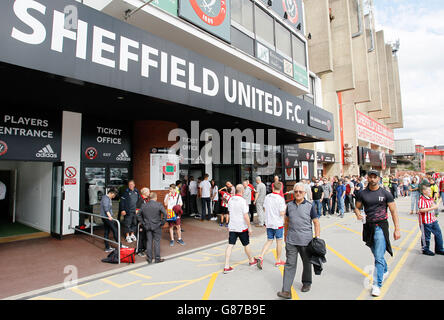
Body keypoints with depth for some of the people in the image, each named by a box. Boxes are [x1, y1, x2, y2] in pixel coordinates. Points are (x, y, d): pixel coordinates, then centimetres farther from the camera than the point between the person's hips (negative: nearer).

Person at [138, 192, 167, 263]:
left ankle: (149, 259, 19)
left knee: (149, 242, 11)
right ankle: (157, 259, 10)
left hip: (147, 226, 4)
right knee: (157, 242, 5)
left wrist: (143, 223, 12)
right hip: (156, 227, -3)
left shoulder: (143, 205, 2)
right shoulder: (159, 205, -11)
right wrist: (162, 222, -8)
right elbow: (165, 214, -19)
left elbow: (139, 216, 8)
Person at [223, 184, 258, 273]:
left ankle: (226, 266, 1)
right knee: (246, 245, 14)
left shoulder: (230, 200, 4)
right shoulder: (242, 201, -18)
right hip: (242, 227, -5)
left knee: (230, 245, 3)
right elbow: (245, 216, -19)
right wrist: (249, 227, -10)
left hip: (232, 227, 5)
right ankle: (251, 260, 36)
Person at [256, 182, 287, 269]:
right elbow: (282, 213, -18)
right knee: (279, 242, 11)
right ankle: (278, 261, 23)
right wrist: (285, 208, 1)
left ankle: (261, 257, -3)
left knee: (269, 241, 13)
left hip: (268, 223, 4)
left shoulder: (267, 197, 0)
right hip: (278, 224, -4)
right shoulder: (280, 199, -16)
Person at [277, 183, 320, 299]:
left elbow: (316, 223, -1)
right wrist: (286, 235, 17)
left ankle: (306, 283, 40)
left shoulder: (310, 206, -4)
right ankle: (286, 290, 0)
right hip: (291, 241, 2)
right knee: (290, 264, -2)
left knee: (307, 263, 17)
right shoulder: (289, 205, 5)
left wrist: (317, 239, -6)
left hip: (306, 241, -1)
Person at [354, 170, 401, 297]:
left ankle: (377, 285, -2)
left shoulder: (385, 193, -3)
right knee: (377, 254, 20)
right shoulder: (362, 193, 3)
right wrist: (358, 214, -13)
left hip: (381, 226, -4)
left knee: (379, 257, -9)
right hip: (369, 226, 4)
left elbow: (394, 211, -2)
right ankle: (385, 271, 46)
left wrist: (397, 229, -7)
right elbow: (357, 207, 11)